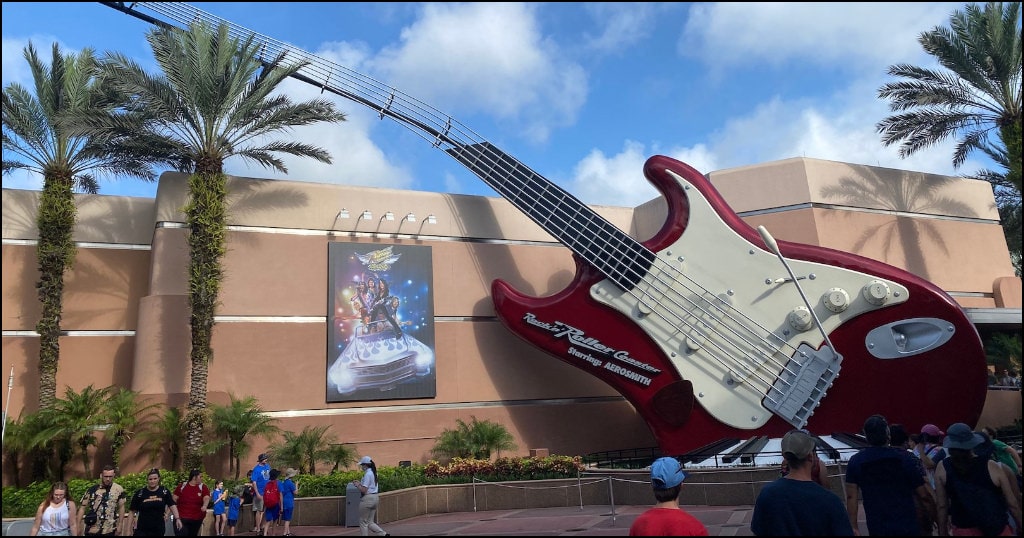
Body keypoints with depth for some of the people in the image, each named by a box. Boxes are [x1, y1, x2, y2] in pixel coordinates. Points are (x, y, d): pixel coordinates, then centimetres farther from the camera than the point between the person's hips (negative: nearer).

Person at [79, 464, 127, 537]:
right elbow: (83, 508, 1)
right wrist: (77, 526, -4)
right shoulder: (92, 490, -2)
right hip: (92, 530, 1)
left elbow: (121, 508, 3)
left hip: (110, 531, 0)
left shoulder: (119, 489, -2)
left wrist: (120, 525, 1)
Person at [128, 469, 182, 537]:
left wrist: (177, 518, -12)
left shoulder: (164, 491, -1)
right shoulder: (140, 493, -3)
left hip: (159, 530, 1)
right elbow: (133, 511, 2)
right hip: (142, 530, -1)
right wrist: (128, 528, -1)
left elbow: (172, 505, 1)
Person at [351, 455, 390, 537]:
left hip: (367, 499, -9)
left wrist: (357, 485, -4)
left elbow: (364, 490, -20)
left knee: (363, 522, 6)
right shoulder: (373, 473, 12)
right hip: (374, 498, 9)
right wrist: (360, 483, 15)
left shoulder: (367, 474, -17)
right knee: (370, 522, 14)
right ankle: (384, 533, 2)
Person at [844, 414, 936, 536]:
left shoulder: (855, 461, -2)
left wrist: (853, 529, -2)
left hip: (876, 529, 1)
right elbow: (925, 495, -5)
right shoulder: (904, 457, -7)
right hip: (907, 526, -1)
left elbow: (851, 497, -5)